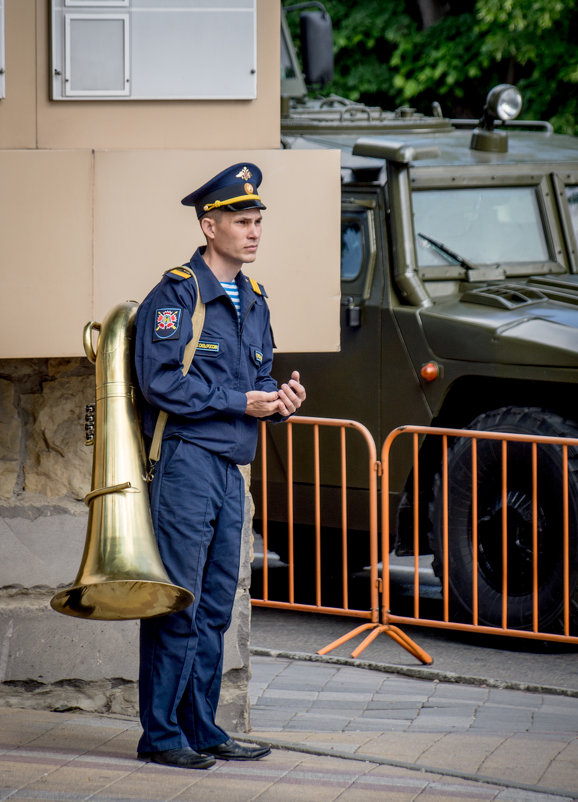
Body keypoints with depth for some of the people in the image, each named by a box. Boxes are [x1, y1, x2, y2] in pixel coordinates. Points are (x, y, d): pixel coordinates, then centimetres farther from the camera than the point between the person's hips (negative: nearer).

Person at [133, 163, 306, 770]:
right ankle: (160, 735, -1)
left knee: (214, 609, 11)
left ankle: (201, 730, 17)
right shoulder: (176, 295, -9)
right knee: (177, 606, -6)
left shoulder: (253, 301, 17)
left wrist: (278, 398, -1)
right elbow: (161, 382, -16)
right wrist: (242, 403, -15)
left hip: (229, 470, 8)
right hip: (184, 463, -8)